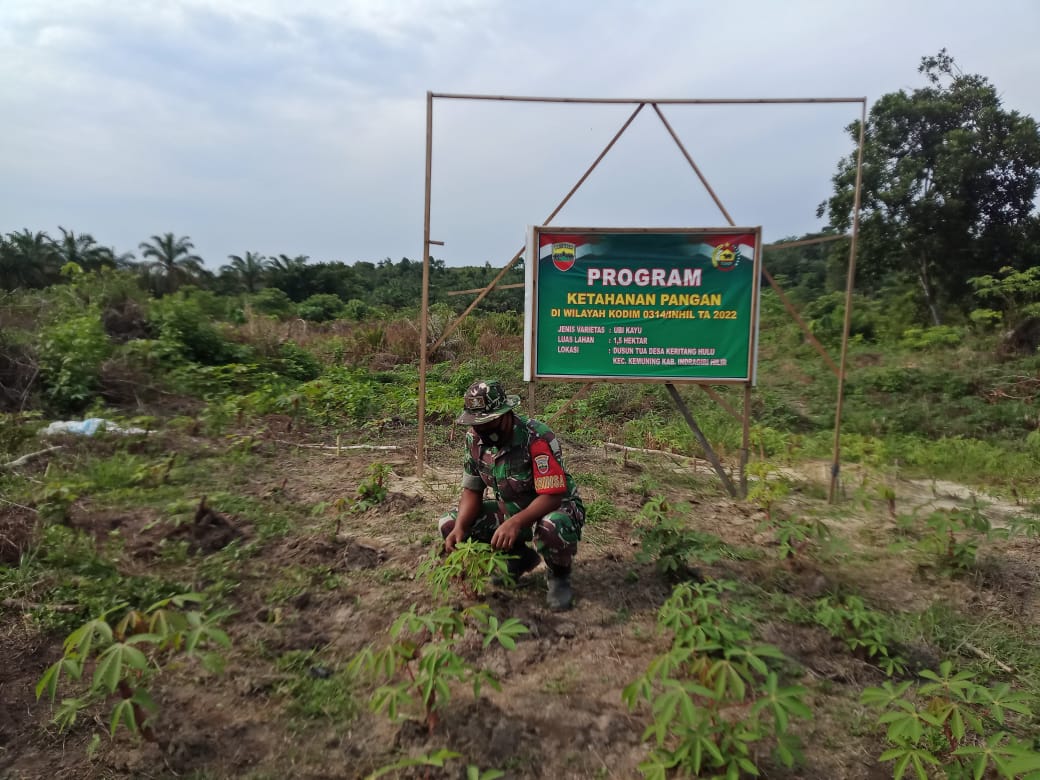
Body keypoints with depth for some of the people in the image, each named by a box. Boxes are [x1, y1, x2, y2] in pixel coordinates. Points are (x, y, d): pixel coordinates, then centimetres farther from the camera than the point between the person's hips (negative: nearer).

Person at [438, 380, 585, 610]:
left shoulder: (537, 438, -29)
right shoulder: (474, 438, -9)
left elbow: (552, 496, -33)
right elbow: (472, 490, -2)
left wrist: (515, 523, -48)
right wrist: (460, 527, -21)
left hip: (555, 506, -6)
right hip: (510, 509, 7)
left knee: (552, 529, -42)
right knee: (448, 525, -8)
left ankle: (559, 575, -4)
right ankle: (520, 557, 11)